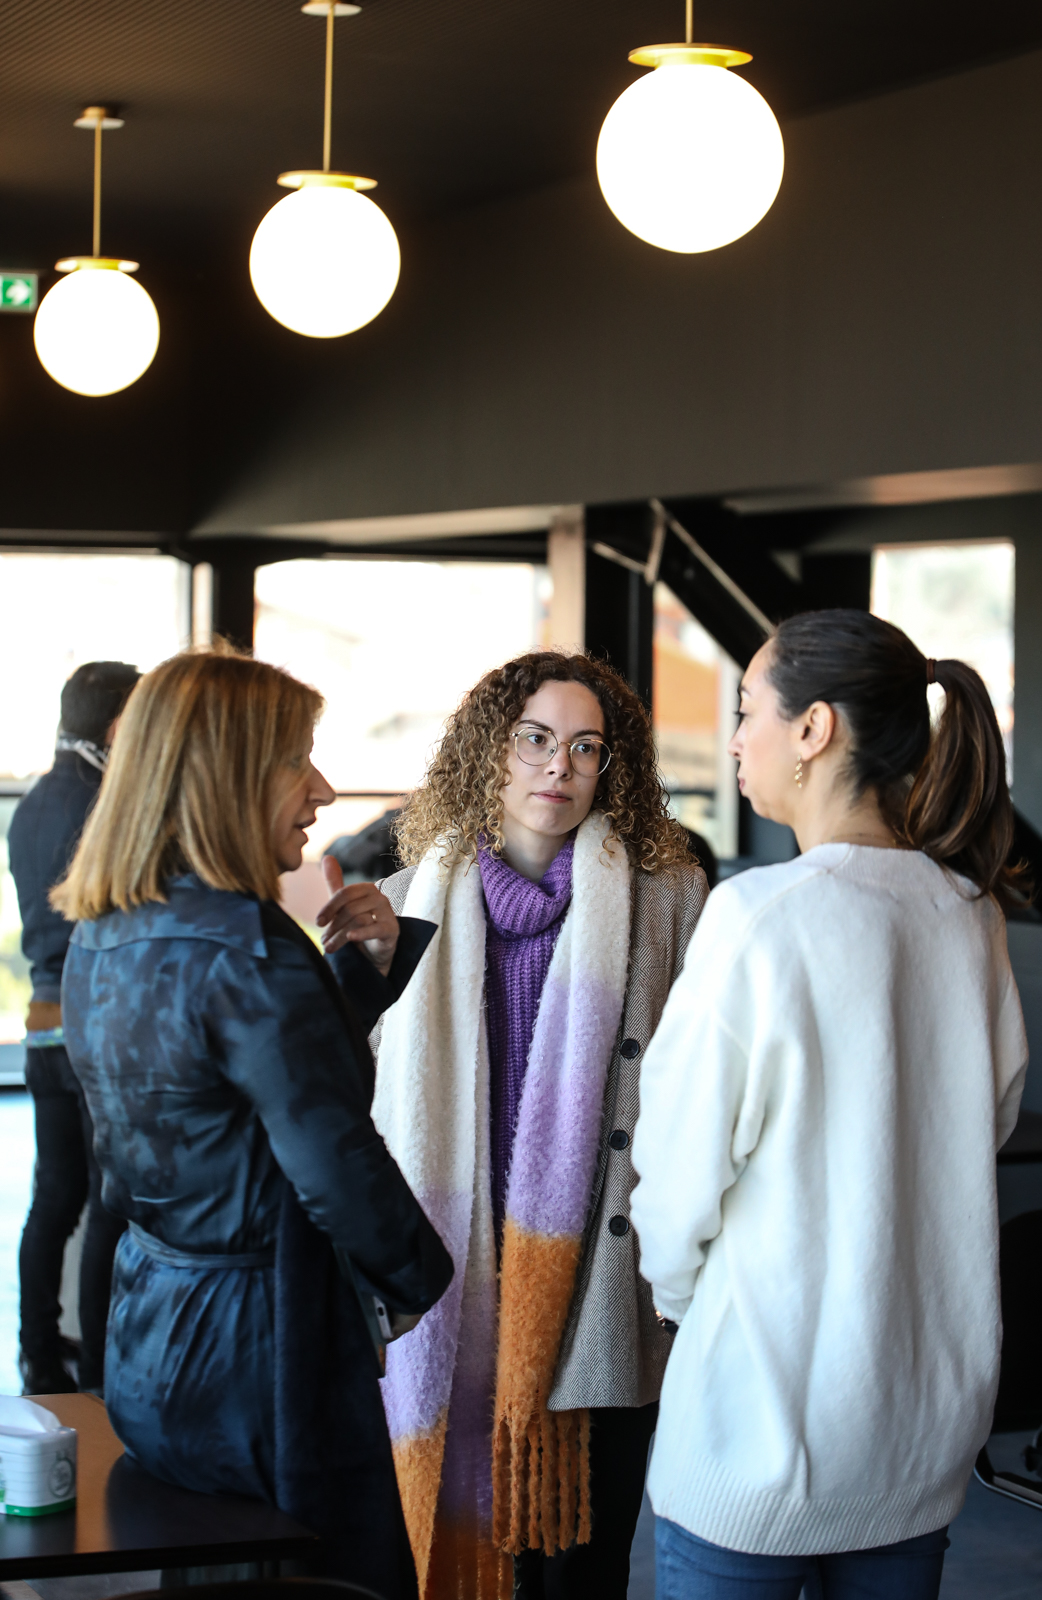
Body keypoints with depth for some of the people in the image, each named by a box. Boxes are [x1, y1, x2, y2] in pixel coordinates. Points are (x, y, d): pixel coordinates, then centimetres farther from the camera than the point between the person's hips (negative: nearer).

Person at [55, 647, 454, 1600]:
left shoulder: (103, 940, 7)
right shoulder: (243, 952, -22)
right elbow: (338, 1166, -19)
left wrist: (363, 968, 3)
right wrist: (419, 1279, -3)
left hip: (148, 1336, 9)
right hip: (259, 1354, -9)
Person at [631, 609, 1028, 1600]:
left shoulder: (760, 916, -18)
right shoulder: (972, 914, 1)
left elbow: (678, 1173, -11)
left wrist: (680, 1297, 8)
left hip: (765, 1415, -6)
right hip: (934, 1403, 6)